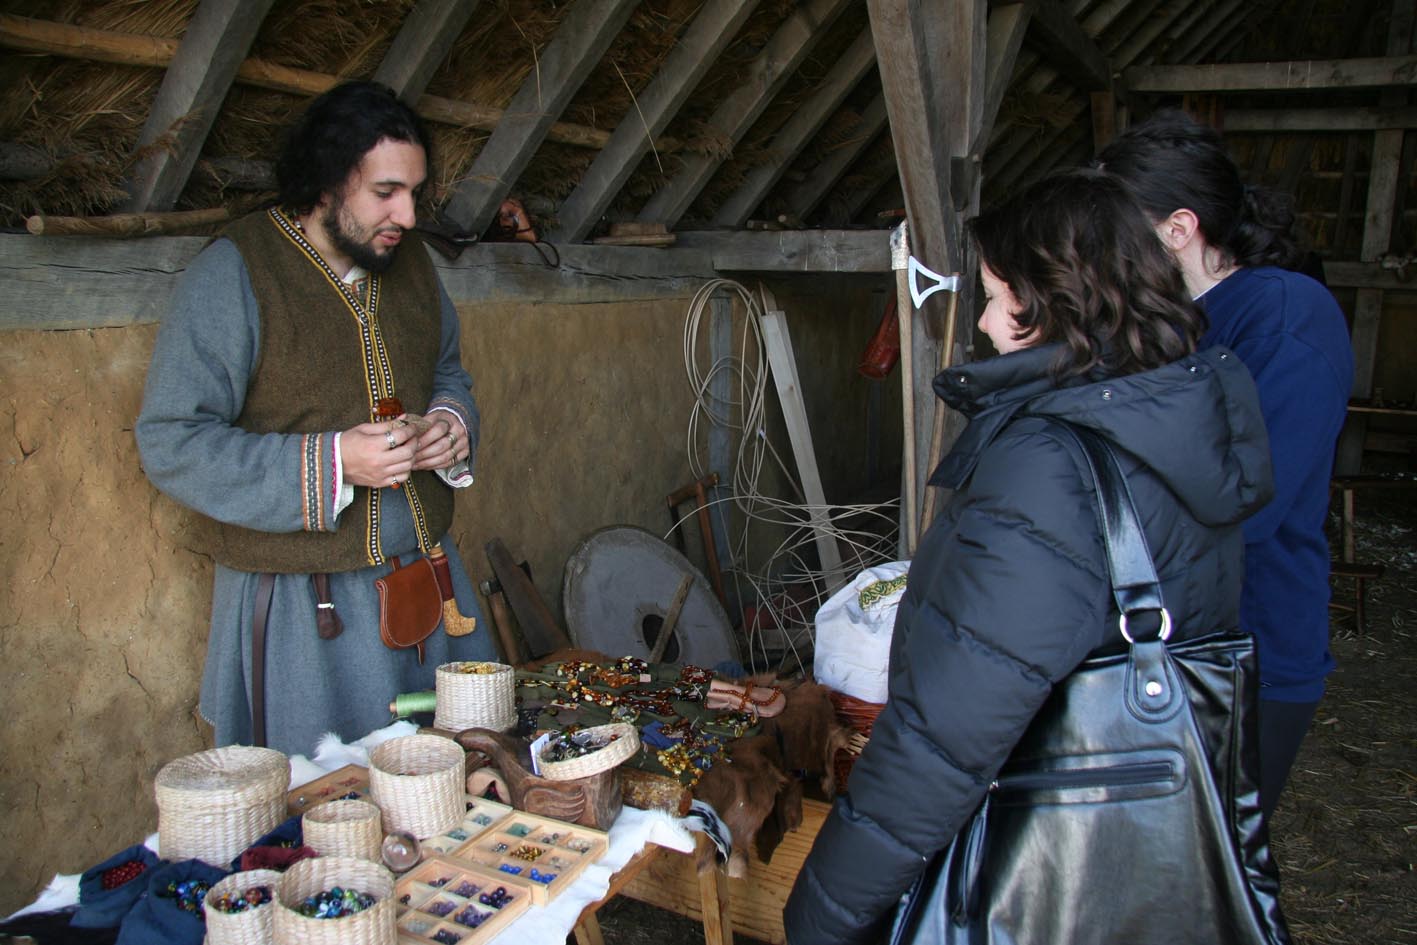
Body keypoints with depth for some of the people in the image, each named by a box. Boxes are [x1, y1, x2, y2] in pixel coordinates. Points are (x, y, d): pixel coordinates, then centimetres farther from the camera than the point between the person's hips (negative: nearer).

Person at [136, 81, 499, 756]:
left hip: (425, 572, 6)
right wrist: (328, 464, -24)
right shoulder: (231, 275, -13)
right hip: (303, 600, -6)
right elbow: (169, 444, -15)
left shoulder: (408, 260, 7)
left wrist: (452, 420, -2)